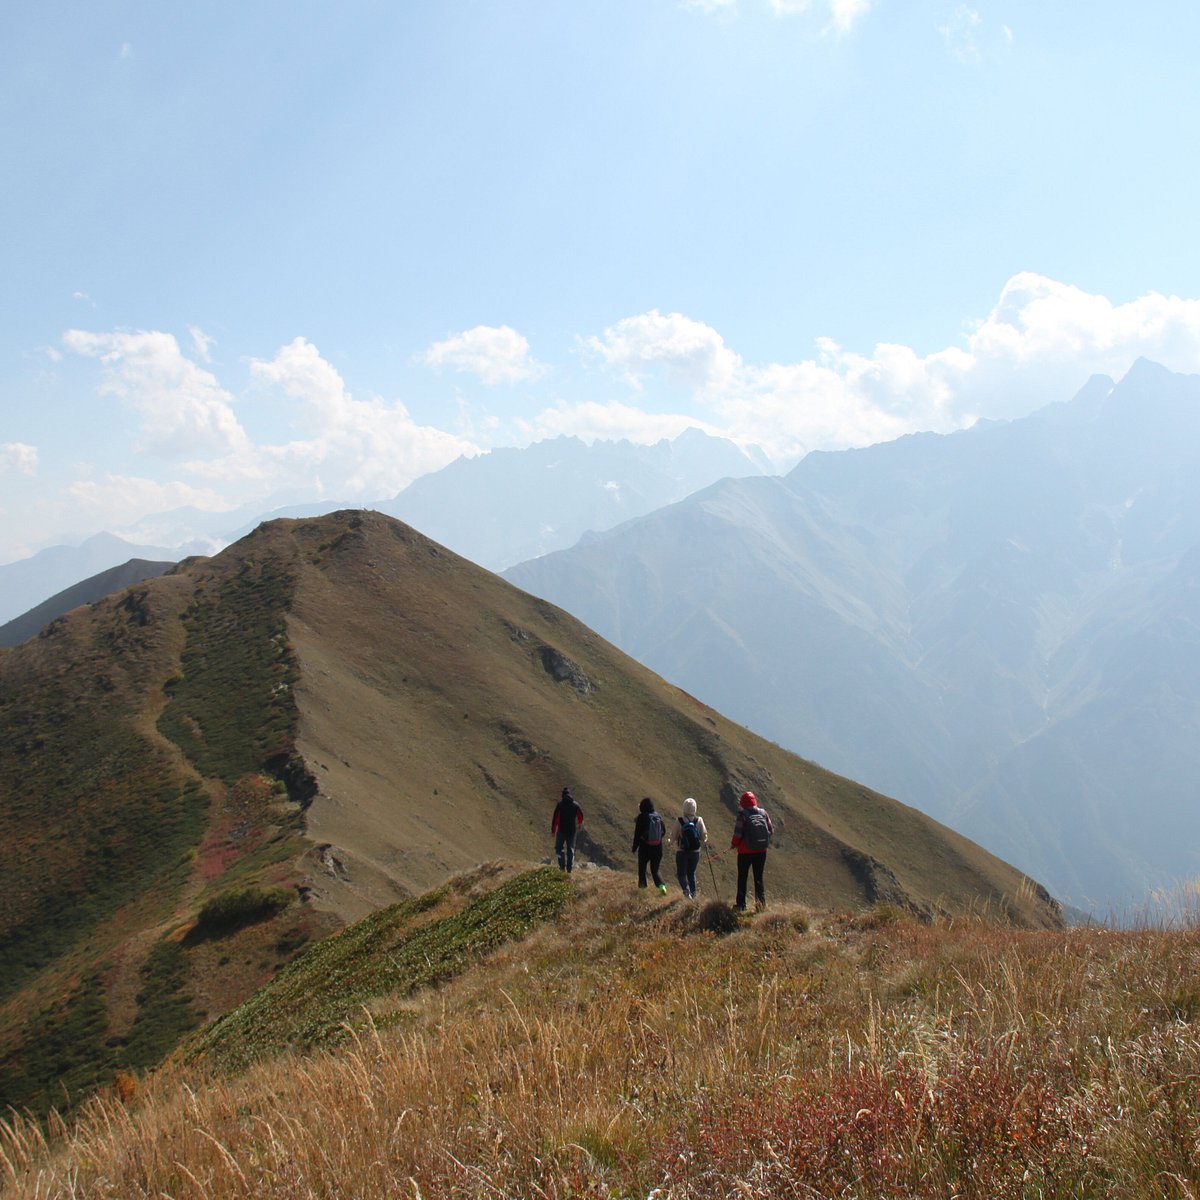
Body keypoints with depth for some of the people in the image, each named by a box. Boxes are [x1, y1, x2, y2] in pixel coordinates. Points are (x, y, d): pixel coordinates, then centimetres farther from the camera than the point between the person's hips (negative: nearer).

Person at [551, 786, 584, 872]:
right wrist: (580, 824, 35)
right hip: (572, 830, 3)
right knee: (570, 849, 13)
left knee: (559, 848, 9)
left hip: (561, 830, -3)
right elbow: (581, 816, 14)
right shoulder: (575, 804, 1)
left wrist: (553, 830, -3)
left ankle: (562, 866, -7)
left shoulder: (560, 804, -10)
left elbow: (555, 818, -11)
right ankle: (569, 869, 12)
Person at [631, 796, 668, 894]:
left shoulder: (641, 817, -12)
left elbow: (637, 833, -10)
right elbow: (664, 830, 7)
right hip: (658, 848, 4)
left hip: (645, 848, -4)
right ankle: (661, 886, -9)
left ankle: (642, 886, 21)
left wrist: (634, 847, 0)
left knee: (642, 868, 18)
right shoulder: (658, 816, 0)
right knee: (655, 870, 12)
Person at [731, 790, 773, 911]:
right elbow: (771, 830, 1)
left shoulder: (742, 815, -16)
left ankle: (741, 905, 14)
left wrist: (734, 844, 0)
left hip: (745, 852, -3)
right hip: (761, 851, 3)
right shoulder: (763, 813, -4)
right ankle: (761, 904, 12)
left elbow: (737, 834, -18)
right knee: (758, 878, 16)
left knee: (742, 878, 11)